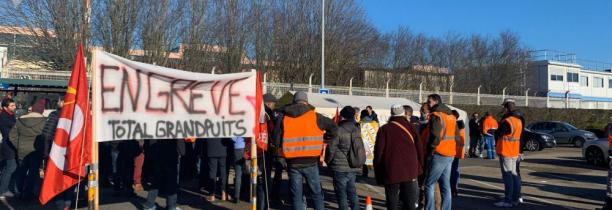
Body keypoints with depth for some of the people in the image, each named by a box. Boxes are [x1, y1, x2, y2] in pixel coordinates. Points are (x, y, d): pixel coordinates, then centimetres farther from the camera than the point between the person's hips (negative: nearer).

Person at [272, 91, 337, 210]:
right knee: (316, 193, 13)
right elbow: (333, 128, 3)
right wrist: (323, 139, 15)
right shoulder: (314, 116, 0)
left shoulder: (283, 117, 3)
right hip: (310, 162, -1)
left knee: (296, 196, 11)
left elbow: (276, 141, 1)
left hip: (293, 162, 1)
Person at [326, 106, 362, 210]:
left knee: (341, 194, 4)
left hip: (340, 168, -7)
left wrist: (328, 161, 4)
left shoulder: (339, 130, -15)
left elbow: (331, 148, -11)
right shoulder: (357, 129, 6)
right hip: (354, 168, 7)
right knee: (352, 191, 18)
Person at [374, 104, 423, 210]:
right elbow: (419, 150, 4)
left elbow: (378, 152, -4)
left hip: (391, 173, -1)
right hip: (410, 172, 1)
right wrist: (419, 170, 13)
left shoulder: (384, 129, -2)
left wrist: (378, 174, 5)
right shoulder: (411, 128, 4)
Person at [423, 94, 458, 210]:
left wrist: (430, 150, -10)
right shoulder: (451, 116, 16)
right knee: (445, 186, 11)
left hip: (439, 156, -8)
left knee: (429, 185, -1)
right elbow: (457, 136, 17)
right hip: (450, 155, 8)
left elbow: (435, 137, -21)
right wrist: (450, 147, 16)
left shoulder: (436, 116, -12)